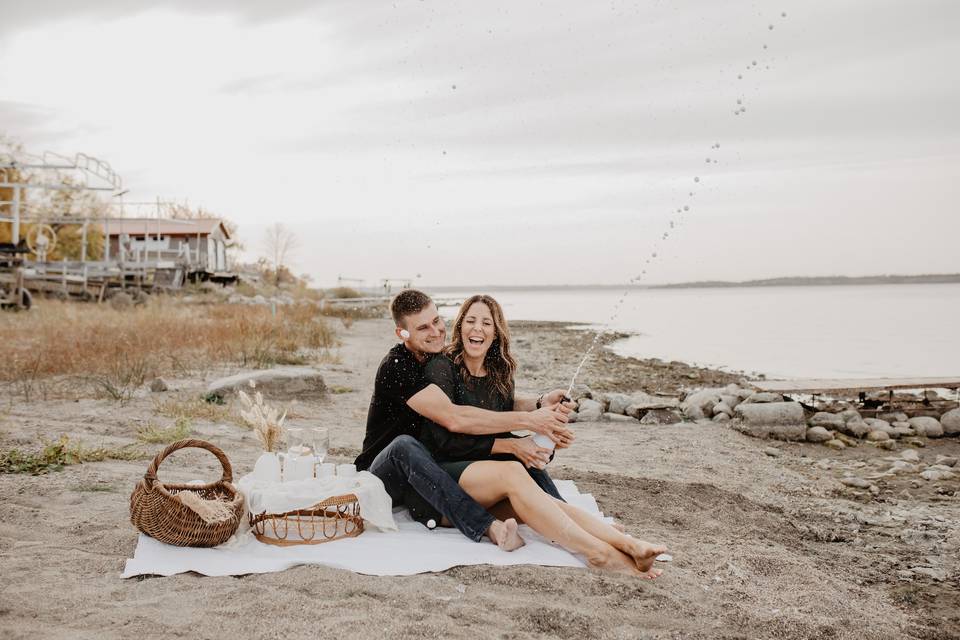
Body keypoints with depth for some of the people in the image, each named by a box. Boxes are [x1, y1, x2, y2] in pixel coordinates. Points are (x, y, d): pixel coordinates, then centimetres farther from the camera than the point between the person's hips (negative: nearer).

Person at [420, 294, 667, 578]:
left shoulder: (499, 373, 14)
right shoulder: (442, 368, -6)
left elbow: (502, 431, 14)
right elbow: (446, 440, -12)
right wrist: (510, 446, -15)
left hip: (486, 477, 6)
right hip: (443, 473, -5)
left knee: (546, 503, -26)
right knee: (512, 472, -35)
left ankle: (628, 544, -44)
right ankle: (597, 552, -45)